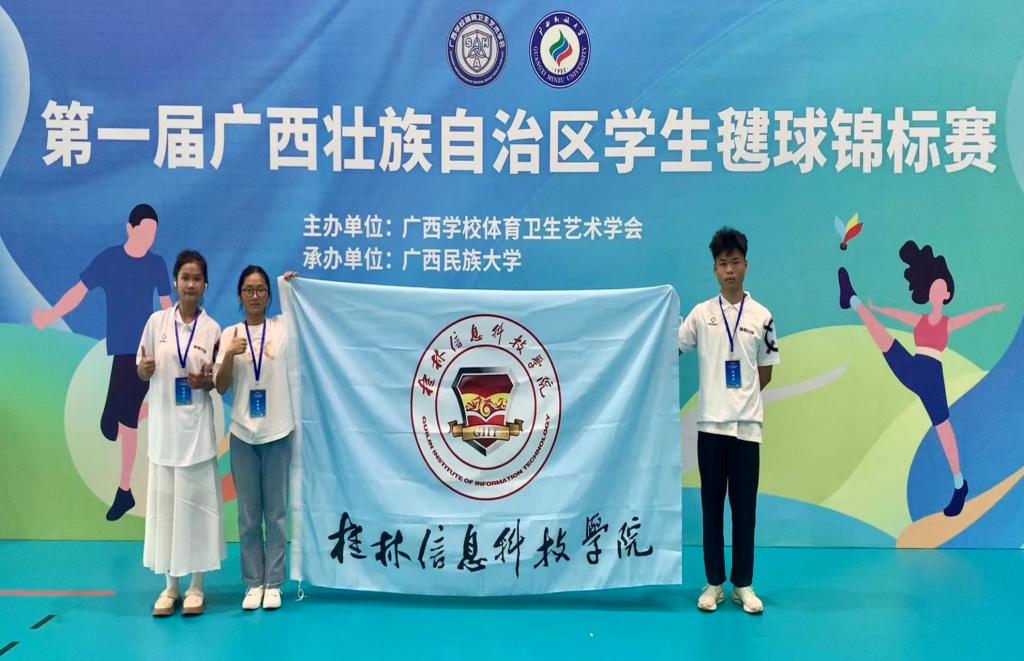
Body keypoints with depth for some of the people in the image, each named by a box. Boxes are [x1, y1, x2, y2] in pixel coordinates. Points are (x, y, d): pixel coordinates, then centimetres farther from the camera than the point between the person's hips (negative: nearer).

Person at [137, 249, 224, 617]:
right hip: (164, 425, 2)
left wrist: (205, 382, -15)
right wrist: (145, 368, -15)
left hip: (197, 426, -1)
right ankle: (170, 585, 17)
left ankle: (196, 586, 13)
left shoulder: (213, 329, 0)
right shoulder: (157, 321, 2)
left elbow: (218, 382, 6)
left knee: (196, 503, 2)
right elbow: (142, 373, 7)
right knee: (165, 501, 6)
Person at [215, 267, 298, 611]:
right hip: (243, 435, 1)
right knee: (248, 515, 7)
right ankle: (254, 583, 17)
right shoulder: (230, 334, 4)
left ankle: (273, 583, 14)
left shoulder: (283, 327, 3)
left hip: (278, 432, -1)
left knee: (276, 513, 5)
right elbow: (221, 388, 0)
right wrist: (229, 355, -16)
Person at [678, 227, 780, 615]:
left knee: (745, 508, 5)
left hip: (747, 425, 0)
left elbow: (766, 371, 9)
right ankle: (714, 584, 16)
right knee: (712, 506, 6)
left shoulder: (761, 316, 3)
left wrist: (742, 397, 4)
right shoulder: (701, 314, 1)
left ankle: (743, 585, 16)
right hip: (711, 424, 0)